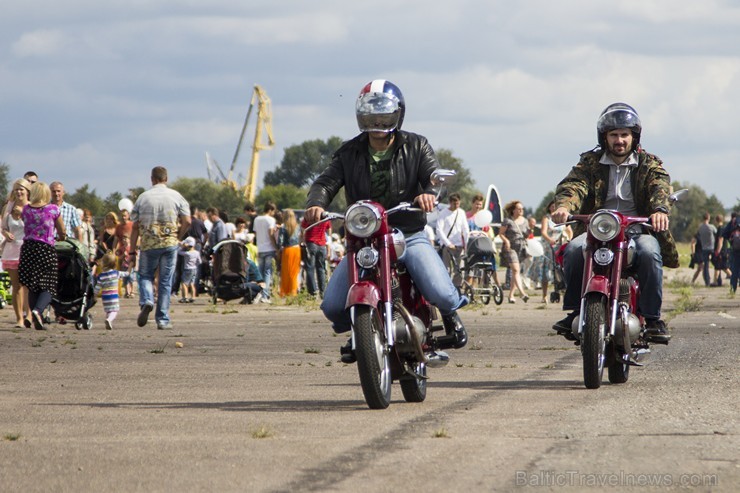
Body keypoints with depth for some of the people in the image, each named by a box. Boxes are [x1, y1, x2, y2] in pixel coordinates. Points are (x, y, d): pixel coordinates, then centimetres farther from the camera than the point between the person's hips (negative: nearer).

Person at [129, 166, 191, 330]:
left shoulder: (143, 198, 3)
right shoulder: (176, 196, 2)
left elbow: (135, 226, 3)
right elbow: (187, 222, -3)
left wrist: (132, 250, 8)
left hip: (148, 244, 0)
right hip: (170, 243, 0)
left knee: (145, 275, 15)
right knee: (165, 281, 6)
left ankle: (146, 301, -14)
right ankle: (163, 320, 5)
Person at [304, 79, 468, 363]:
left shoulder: (416, 147, 4)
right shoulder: (349, 154, 8)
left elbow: (436, 176, -8)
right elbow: (326, 182, -3)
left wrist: (430, 192, -34)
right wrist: (316, 203, -27)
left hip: (409, 236, -2)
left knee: (441, 295, -24)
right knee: (332, 306, -14)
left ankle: (450, 313, 16)